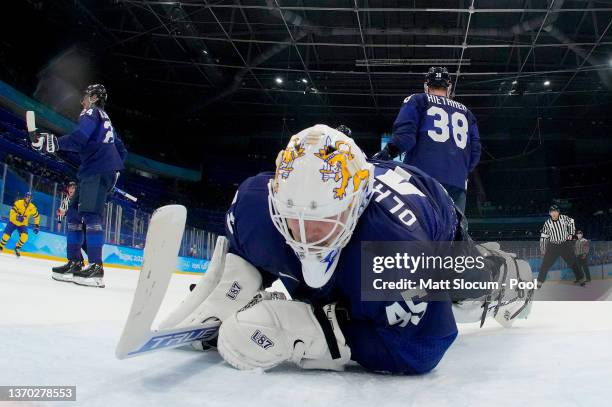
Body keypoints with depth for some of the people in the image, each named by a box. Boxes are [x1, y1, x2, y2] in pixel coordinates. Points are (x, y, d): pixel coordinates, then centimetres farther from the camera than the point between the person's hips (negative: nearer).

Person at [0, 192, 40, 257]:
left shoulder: (32, 208, -10)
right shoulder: (18, 203, -17)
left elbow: (36, 217, 4)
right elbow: (12, 212, -23)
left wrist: (37, 226, 1)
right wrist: (17, 217, -41)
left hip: (23, 224, 1)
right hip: (13, 222, -1)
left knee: (24, 237, -21)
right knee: (6, 235, -6)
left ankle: (17, 248, 4)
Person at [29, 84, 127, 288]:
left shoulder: (91, 113, 2)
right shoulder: (106, 120, 30)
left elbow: (79, 139, -17)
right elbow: (121, 150, 32)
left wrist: (51, 142, -18)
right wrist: (114, 168, 32)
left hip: (96, 170, -10)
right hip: (109, 171, 10)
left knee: (90, 214, -19)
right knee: (75, 213, 11)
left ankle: (96, 267, -28)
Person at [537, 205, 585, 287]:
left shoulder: (564, 218, -8)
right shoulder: (547, 223, -7)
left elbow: (571, 223, 15)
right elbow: (543, 236, 2)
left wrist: (571, 234, 10)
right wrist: (543, 249, 3)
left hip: (565, 244, 0)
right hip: (553, 246, 0)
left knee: (573, 262, 4)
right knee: (545, 264, -6)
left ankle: (580, 279, 19)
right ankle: (539, 282, 3)